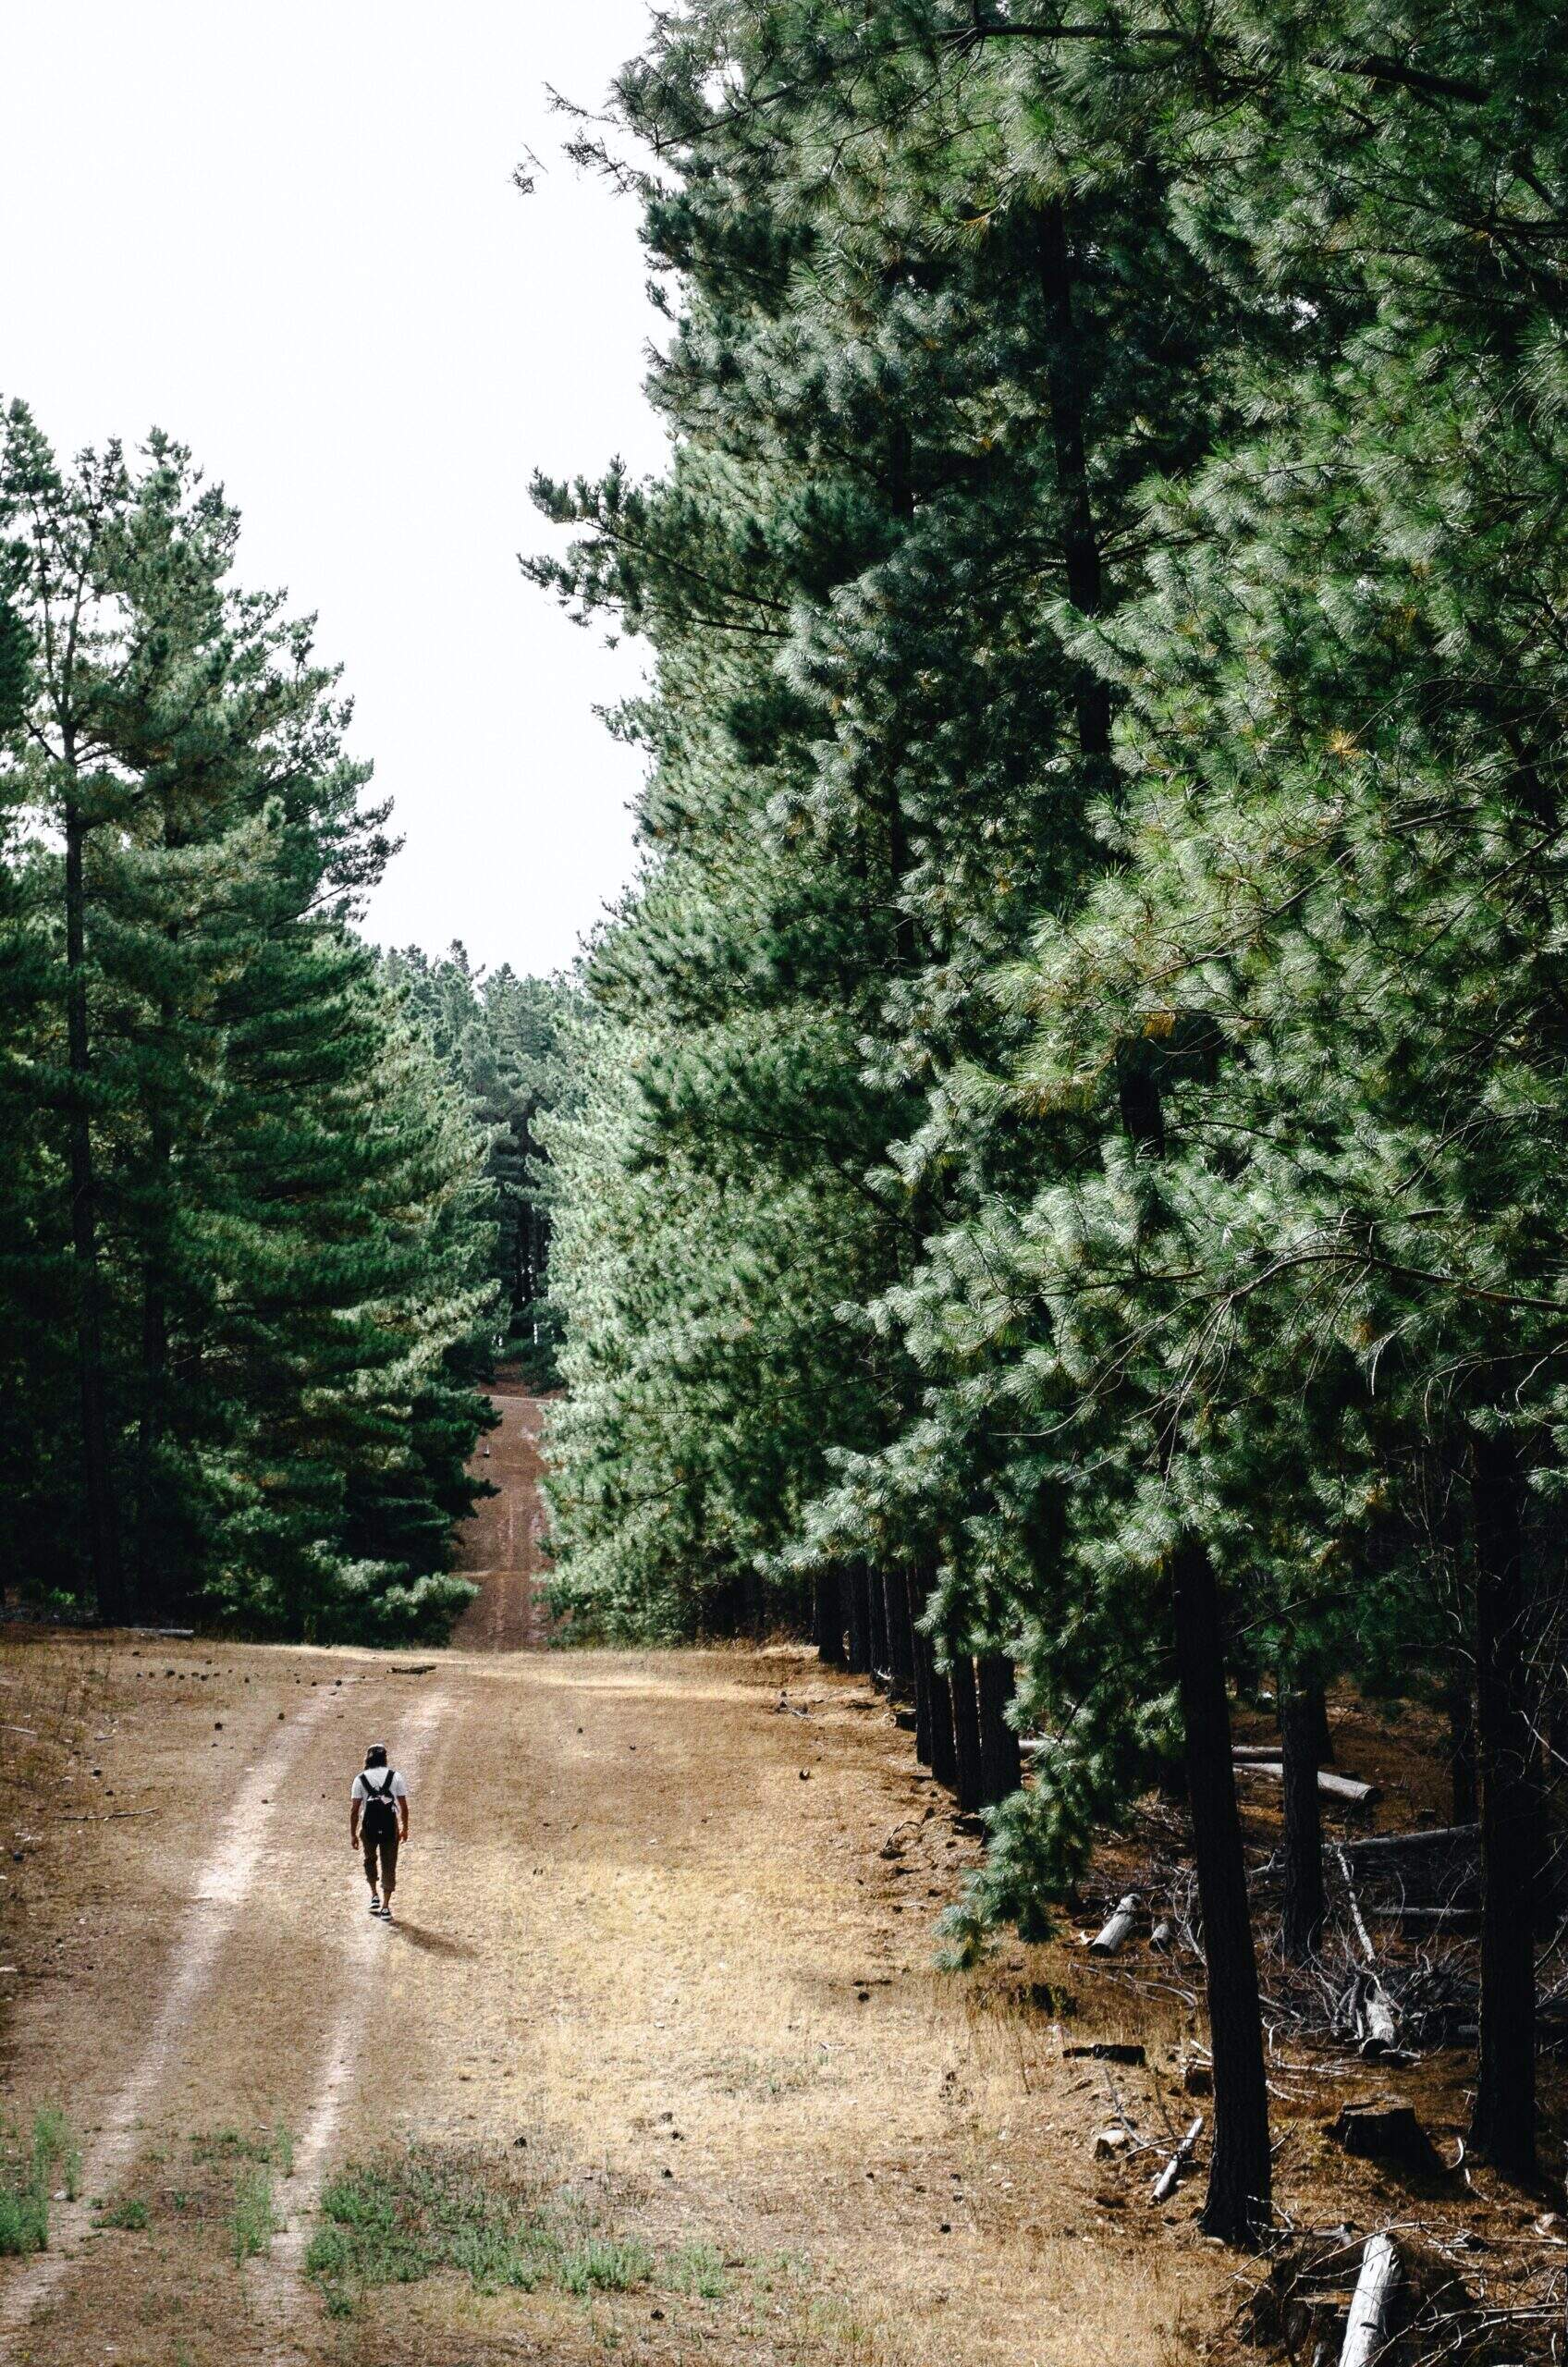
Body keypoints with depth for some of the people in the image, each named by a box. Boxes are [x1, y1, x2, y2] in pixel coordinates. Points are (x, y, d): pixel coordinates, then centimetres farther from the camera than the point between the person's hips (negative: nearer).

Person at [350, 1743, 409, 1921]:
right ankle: (385, 1907, 3)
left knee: (370, 1861, 25)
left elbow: (354, 1810, -4)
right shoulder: (395, 1777, 0)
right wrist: (405, 1828, 12)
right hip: (390, 1828, 0)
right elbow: (403, 1807, 0)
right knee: (389, 1866, 6)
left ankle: (374, 1896, 27)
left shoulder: (360, 1779, -2)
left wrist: (353, 1834, 2)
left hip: (369, 1828, 0)